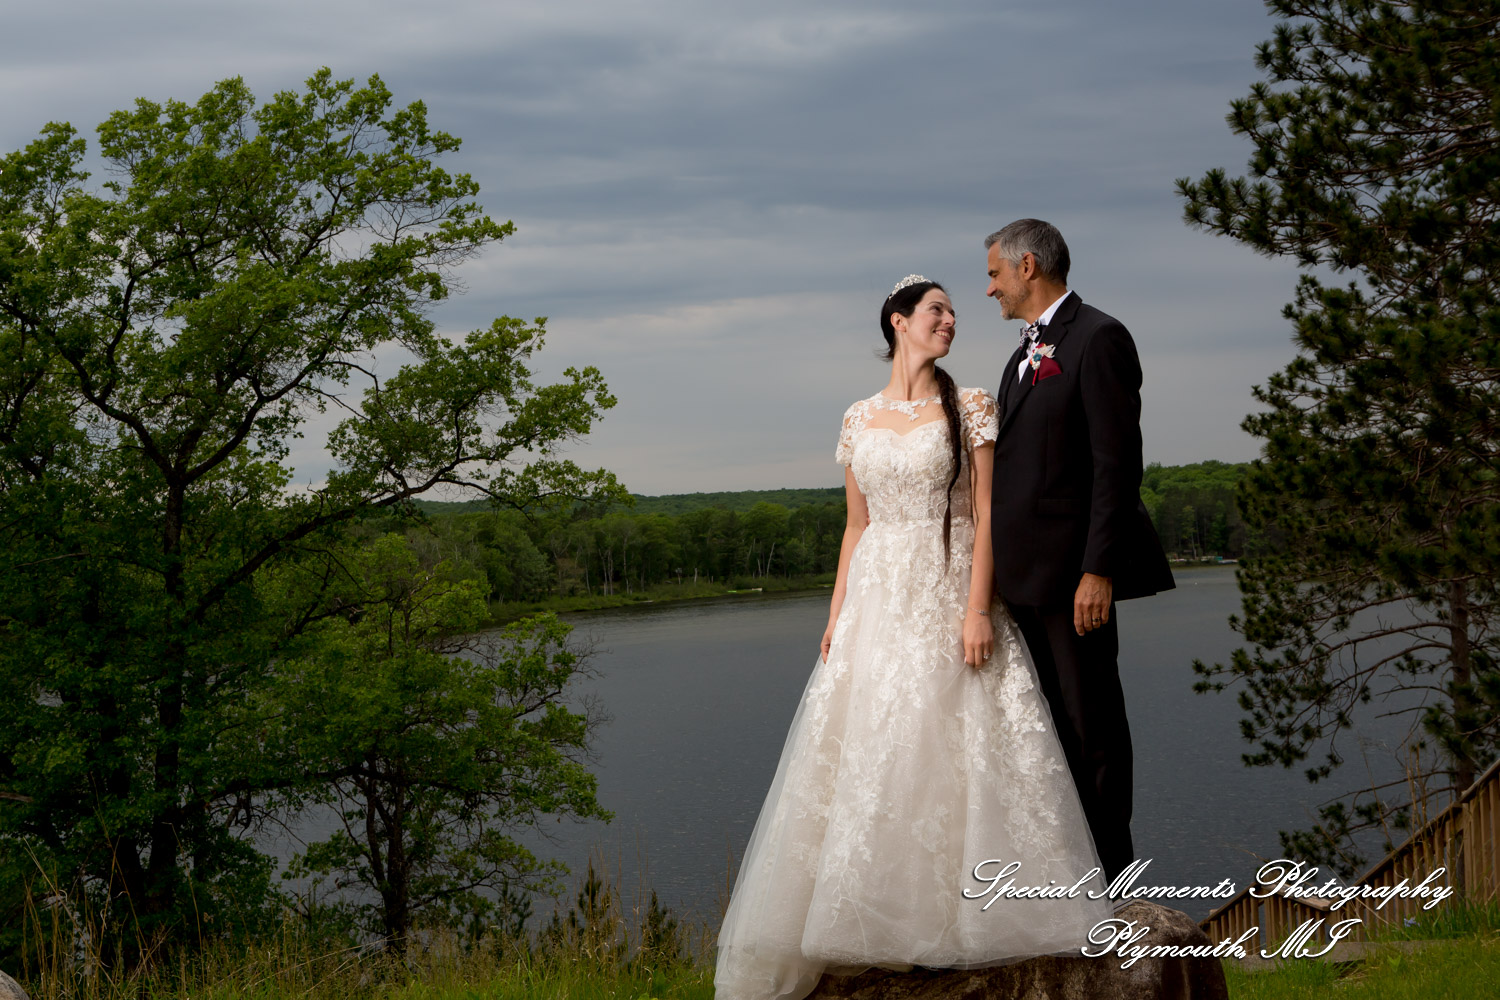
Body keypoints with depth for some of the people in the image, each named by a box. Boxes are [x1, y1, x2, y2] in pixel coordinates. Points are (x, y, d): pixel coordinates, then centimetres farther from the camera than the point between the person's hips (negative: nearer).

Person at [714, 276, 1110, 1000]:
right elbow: (856, 525, 14)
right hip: (877, 600, 4)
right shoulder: (860, 419, 11)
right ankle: (873, 922, 9)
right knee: (867, 758, 2)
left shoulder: (969, 409, 1)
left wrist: (977, 607, -15)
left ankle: (961, 917, 1)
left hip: (949, 595, -3)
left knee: (950, 752, -7)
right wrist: (836, 614, 7)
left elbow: (986, 514, -5)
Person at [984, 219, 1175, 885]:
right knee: (1049, 724, 11)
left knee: (1093, 727, -3)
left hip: (1072, 571, -9)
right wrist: (997, 568, 16)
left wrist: (1098, 570, -21)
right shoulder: (1026, 354, 20)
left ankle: (1109, 875, 4)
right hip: (1022, 575, 9)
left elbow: (1118, 463, -15)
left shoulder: (1097, 339, -9)